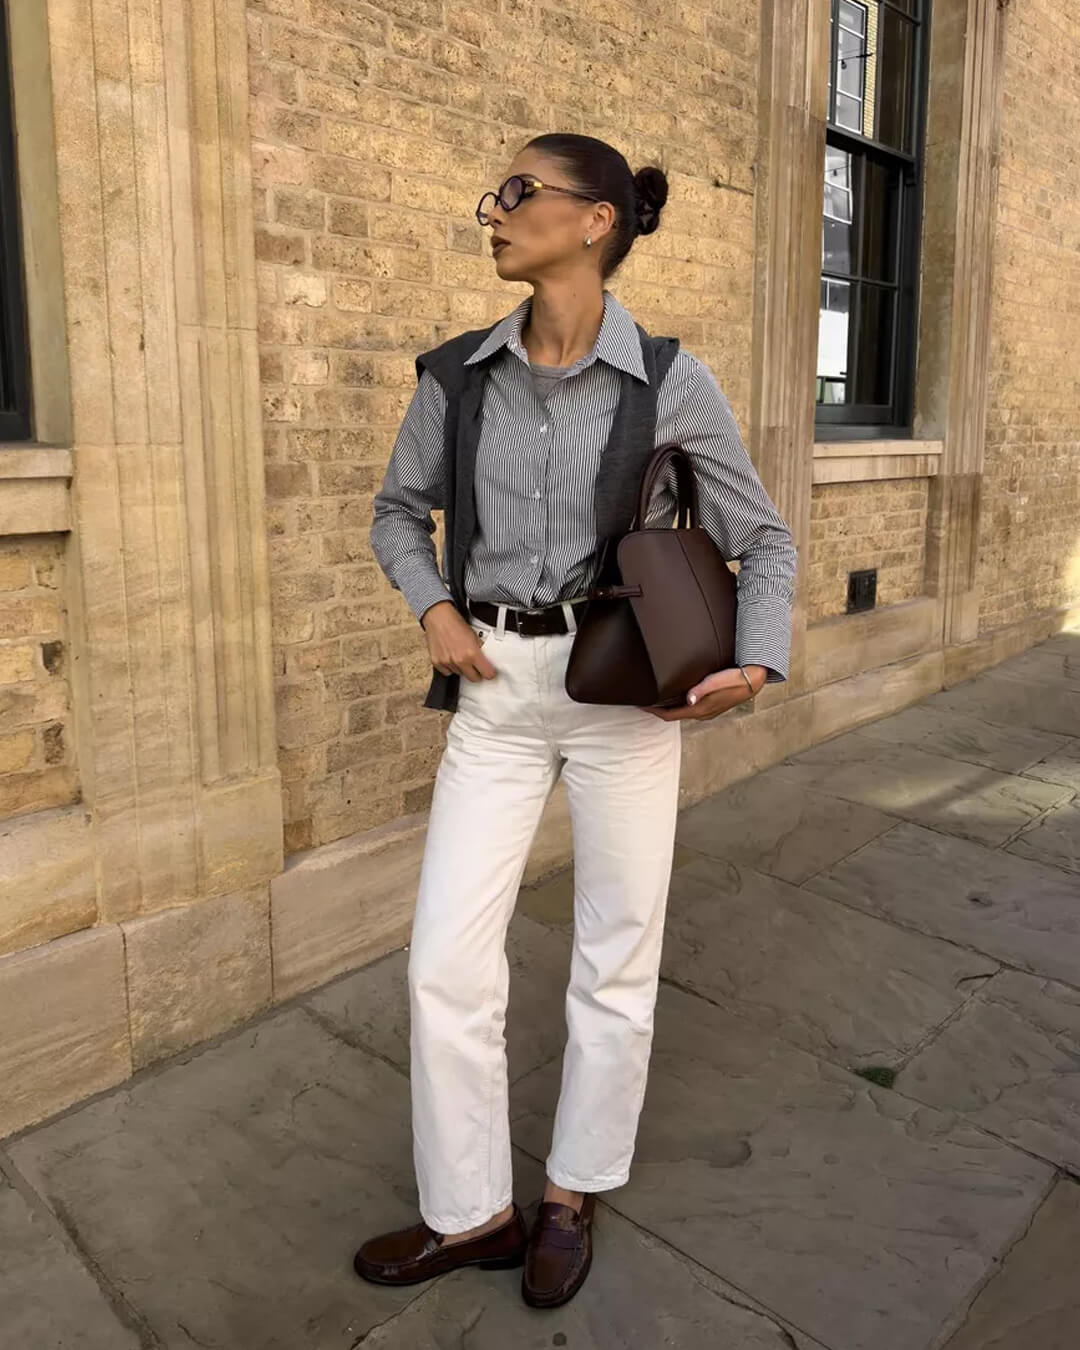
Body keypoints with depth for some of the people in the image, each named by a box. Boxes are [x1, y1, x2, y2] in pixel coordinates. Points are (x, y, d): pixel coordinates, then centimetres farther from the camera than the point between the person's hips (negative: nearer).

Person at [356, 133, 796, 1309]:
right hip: (497, 692, 3)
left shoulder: (670, 383, -7)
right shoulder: (458, 374, 2)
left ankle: (574, 1193, 34)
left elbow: (762, 538, 2)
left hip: (624, 685, -2)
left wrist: (757, 665, -14)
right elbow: (399, 511, 16)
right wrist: (433, 609, -2)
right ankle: (471, 1211, 25)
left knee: (616, 956, 9)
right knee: (446, 960, 2)